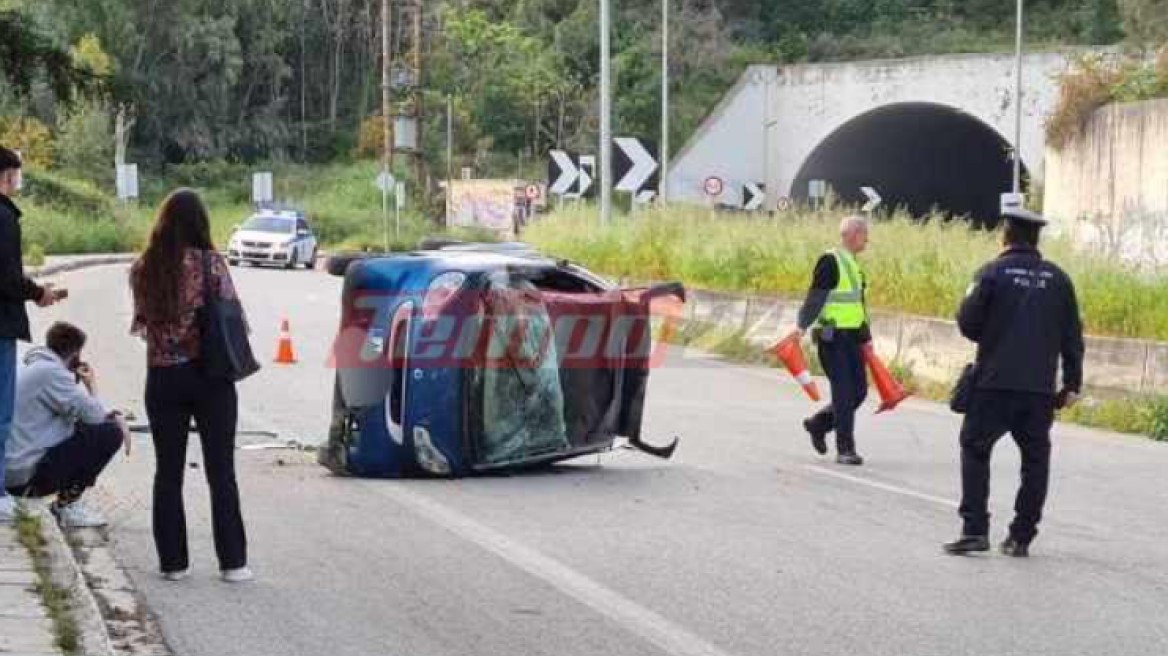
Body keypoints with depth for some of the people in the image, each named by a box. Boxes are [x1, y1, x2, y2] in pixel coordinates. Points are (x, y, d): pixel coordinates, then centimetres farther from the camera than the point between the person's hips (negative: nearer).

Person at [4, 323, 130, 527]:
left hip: (11, 470, 10)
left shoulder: (35, 368, 17)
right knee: (110, 433, -9)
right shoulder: (51, 371, -14)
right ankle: (66, 506, -2)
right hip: (27, 473, -10)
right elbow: (93, 414, -16)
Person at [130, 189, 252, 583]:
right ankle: (232, 562, 6)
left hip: (162, 377, 2)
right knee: (221, 472, 5)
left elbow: (142, 324, 2)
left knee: (168, 473, 11)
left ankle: (173, 561, 11)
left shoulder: (142, 269, -3)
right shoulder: (210, 263, -11)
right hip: (210, 375, -2)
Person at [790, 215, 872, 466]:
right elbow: (815, 296, -18)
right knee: (844, 393, -8)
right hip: (832, 337, -9)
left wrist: (866, 338, 25)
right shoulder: (830, 262, -10)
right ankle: (845, 449, -3)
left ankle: (818, 424, 25)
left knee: (859, 391, 7)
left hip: (851, 338, 9)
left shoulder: (854, 265, 17)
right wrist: (803, 325, -28)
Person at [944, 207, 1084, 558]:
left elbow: (968, 322, -7)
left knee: (975, 450, 8)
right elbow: (1072, 336, 6)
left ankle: (975, 529, -2)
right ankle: (1021, 537, 10)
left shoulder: (993, 272, -4)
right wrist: (1072, 384, 11)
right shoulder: (1058, 278, 6)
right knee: (1035, 459, 11)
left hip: (994, 383, -3)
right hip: (1041, 388, 3)